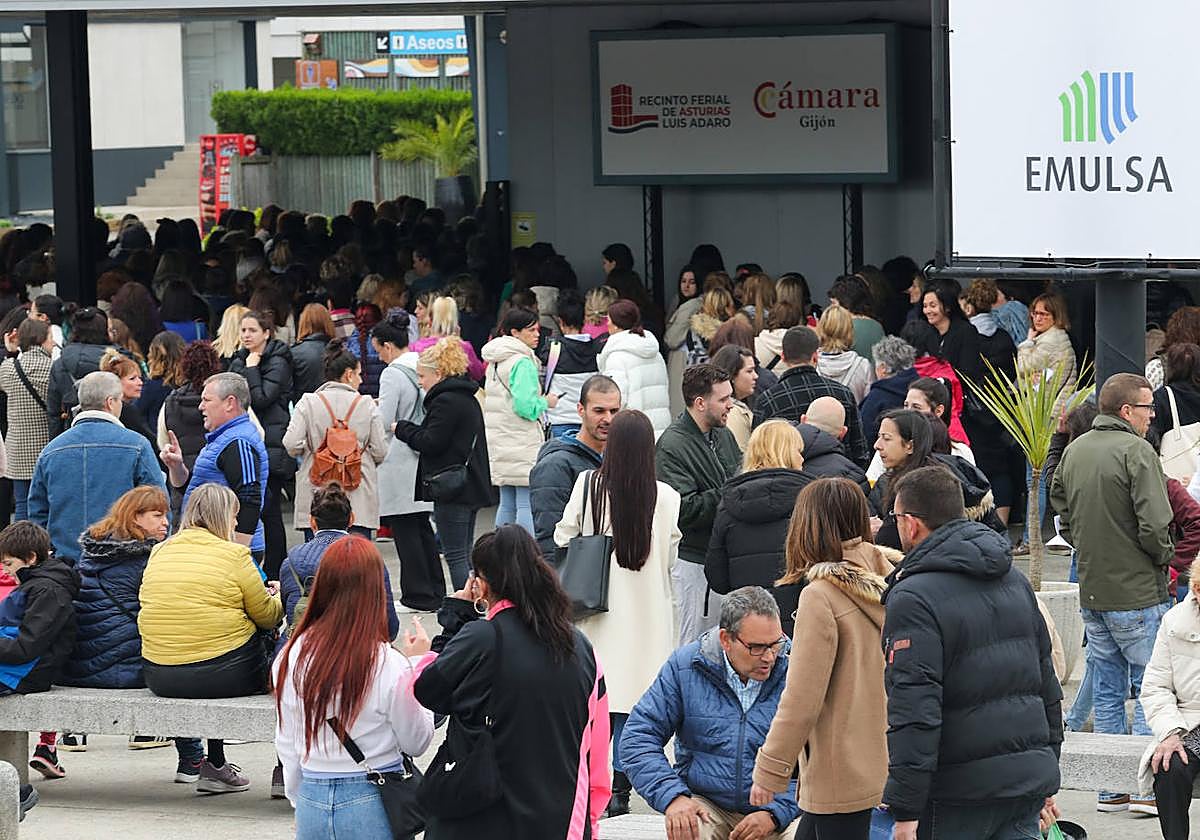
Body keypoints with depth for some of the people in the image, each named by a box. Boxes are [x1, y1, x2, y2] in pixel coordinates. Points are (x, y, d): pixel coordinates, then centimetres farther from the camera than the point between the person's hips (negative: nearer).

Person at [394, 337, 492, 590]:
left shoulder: (446, 401, -15)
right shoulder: (468, 398, 16)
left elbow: (431, 442, -16)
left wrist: (401, 428, -3)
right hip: (472, 488, 10)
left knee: (455, 555, -8)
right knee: (464, 553, 13)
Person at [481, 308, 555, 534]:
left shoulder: (495, 363, 15)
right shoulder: (523, 363, -13)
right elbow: (525, 405, -21)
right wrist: (546, 402, -3)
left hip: (500, 443, 9)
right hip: (523, 444, -9)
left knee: (507, 504, 13)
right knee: (527, 504, -8)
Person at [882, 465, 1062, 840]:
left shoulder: (914, 599, -12)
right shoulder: (1015, 581, 14)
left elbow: (914, 713, -18)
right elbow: (1047, 682, 21)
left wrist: (905, 809, -17)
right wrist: (1046, 781, 27)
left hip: (959, 797, -7)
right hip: (1031, 776, 7)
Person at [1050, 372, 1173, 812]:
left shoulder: (1074, 450, 9)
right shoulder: (1136, 451, -16)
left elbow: (1062, 515, 15)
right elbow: (1154, 524, -22)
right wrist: (1164, 557, -4)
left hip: (1092, 590, 7)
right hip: (1138, 591, -7)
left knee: (1108, 690, 14)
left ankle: (1110, 788, 17)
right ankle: (1144, 787, -3)